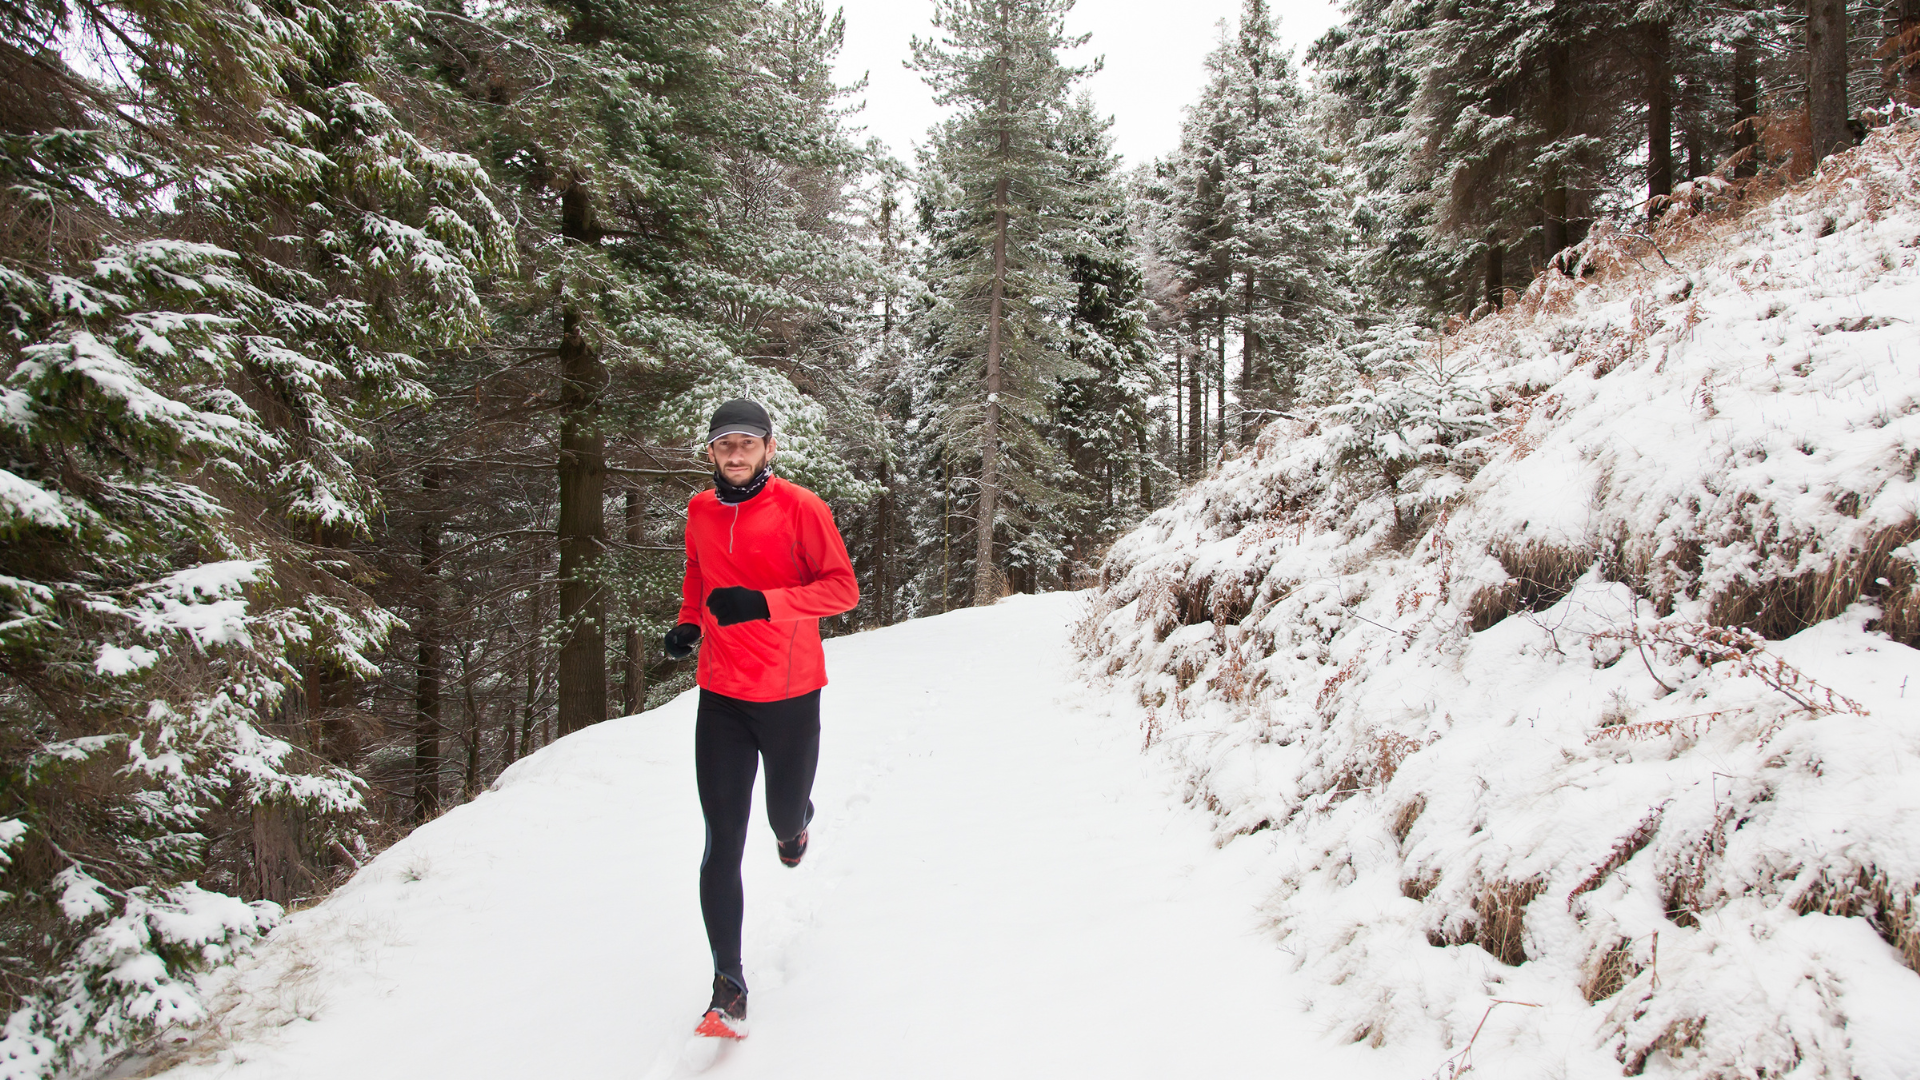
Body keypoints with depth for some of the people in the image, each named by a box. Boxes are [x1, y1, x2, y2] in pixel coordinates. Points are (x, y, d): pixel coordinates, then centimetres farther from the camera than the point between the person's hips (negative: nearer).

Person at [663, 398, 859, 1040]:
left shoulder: (800, 508, -9)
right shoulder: (700, 511, 5)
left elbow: (843, 588, -13)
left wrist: (763, 603, -25)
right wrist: (689, 622, 7)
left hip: (789, 692, -2)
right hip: (720, 695, 3)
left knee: (784, 815, 15)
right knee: (723, 841, -3)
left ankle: (796, 819, 55)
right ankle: (729, 984, 5)